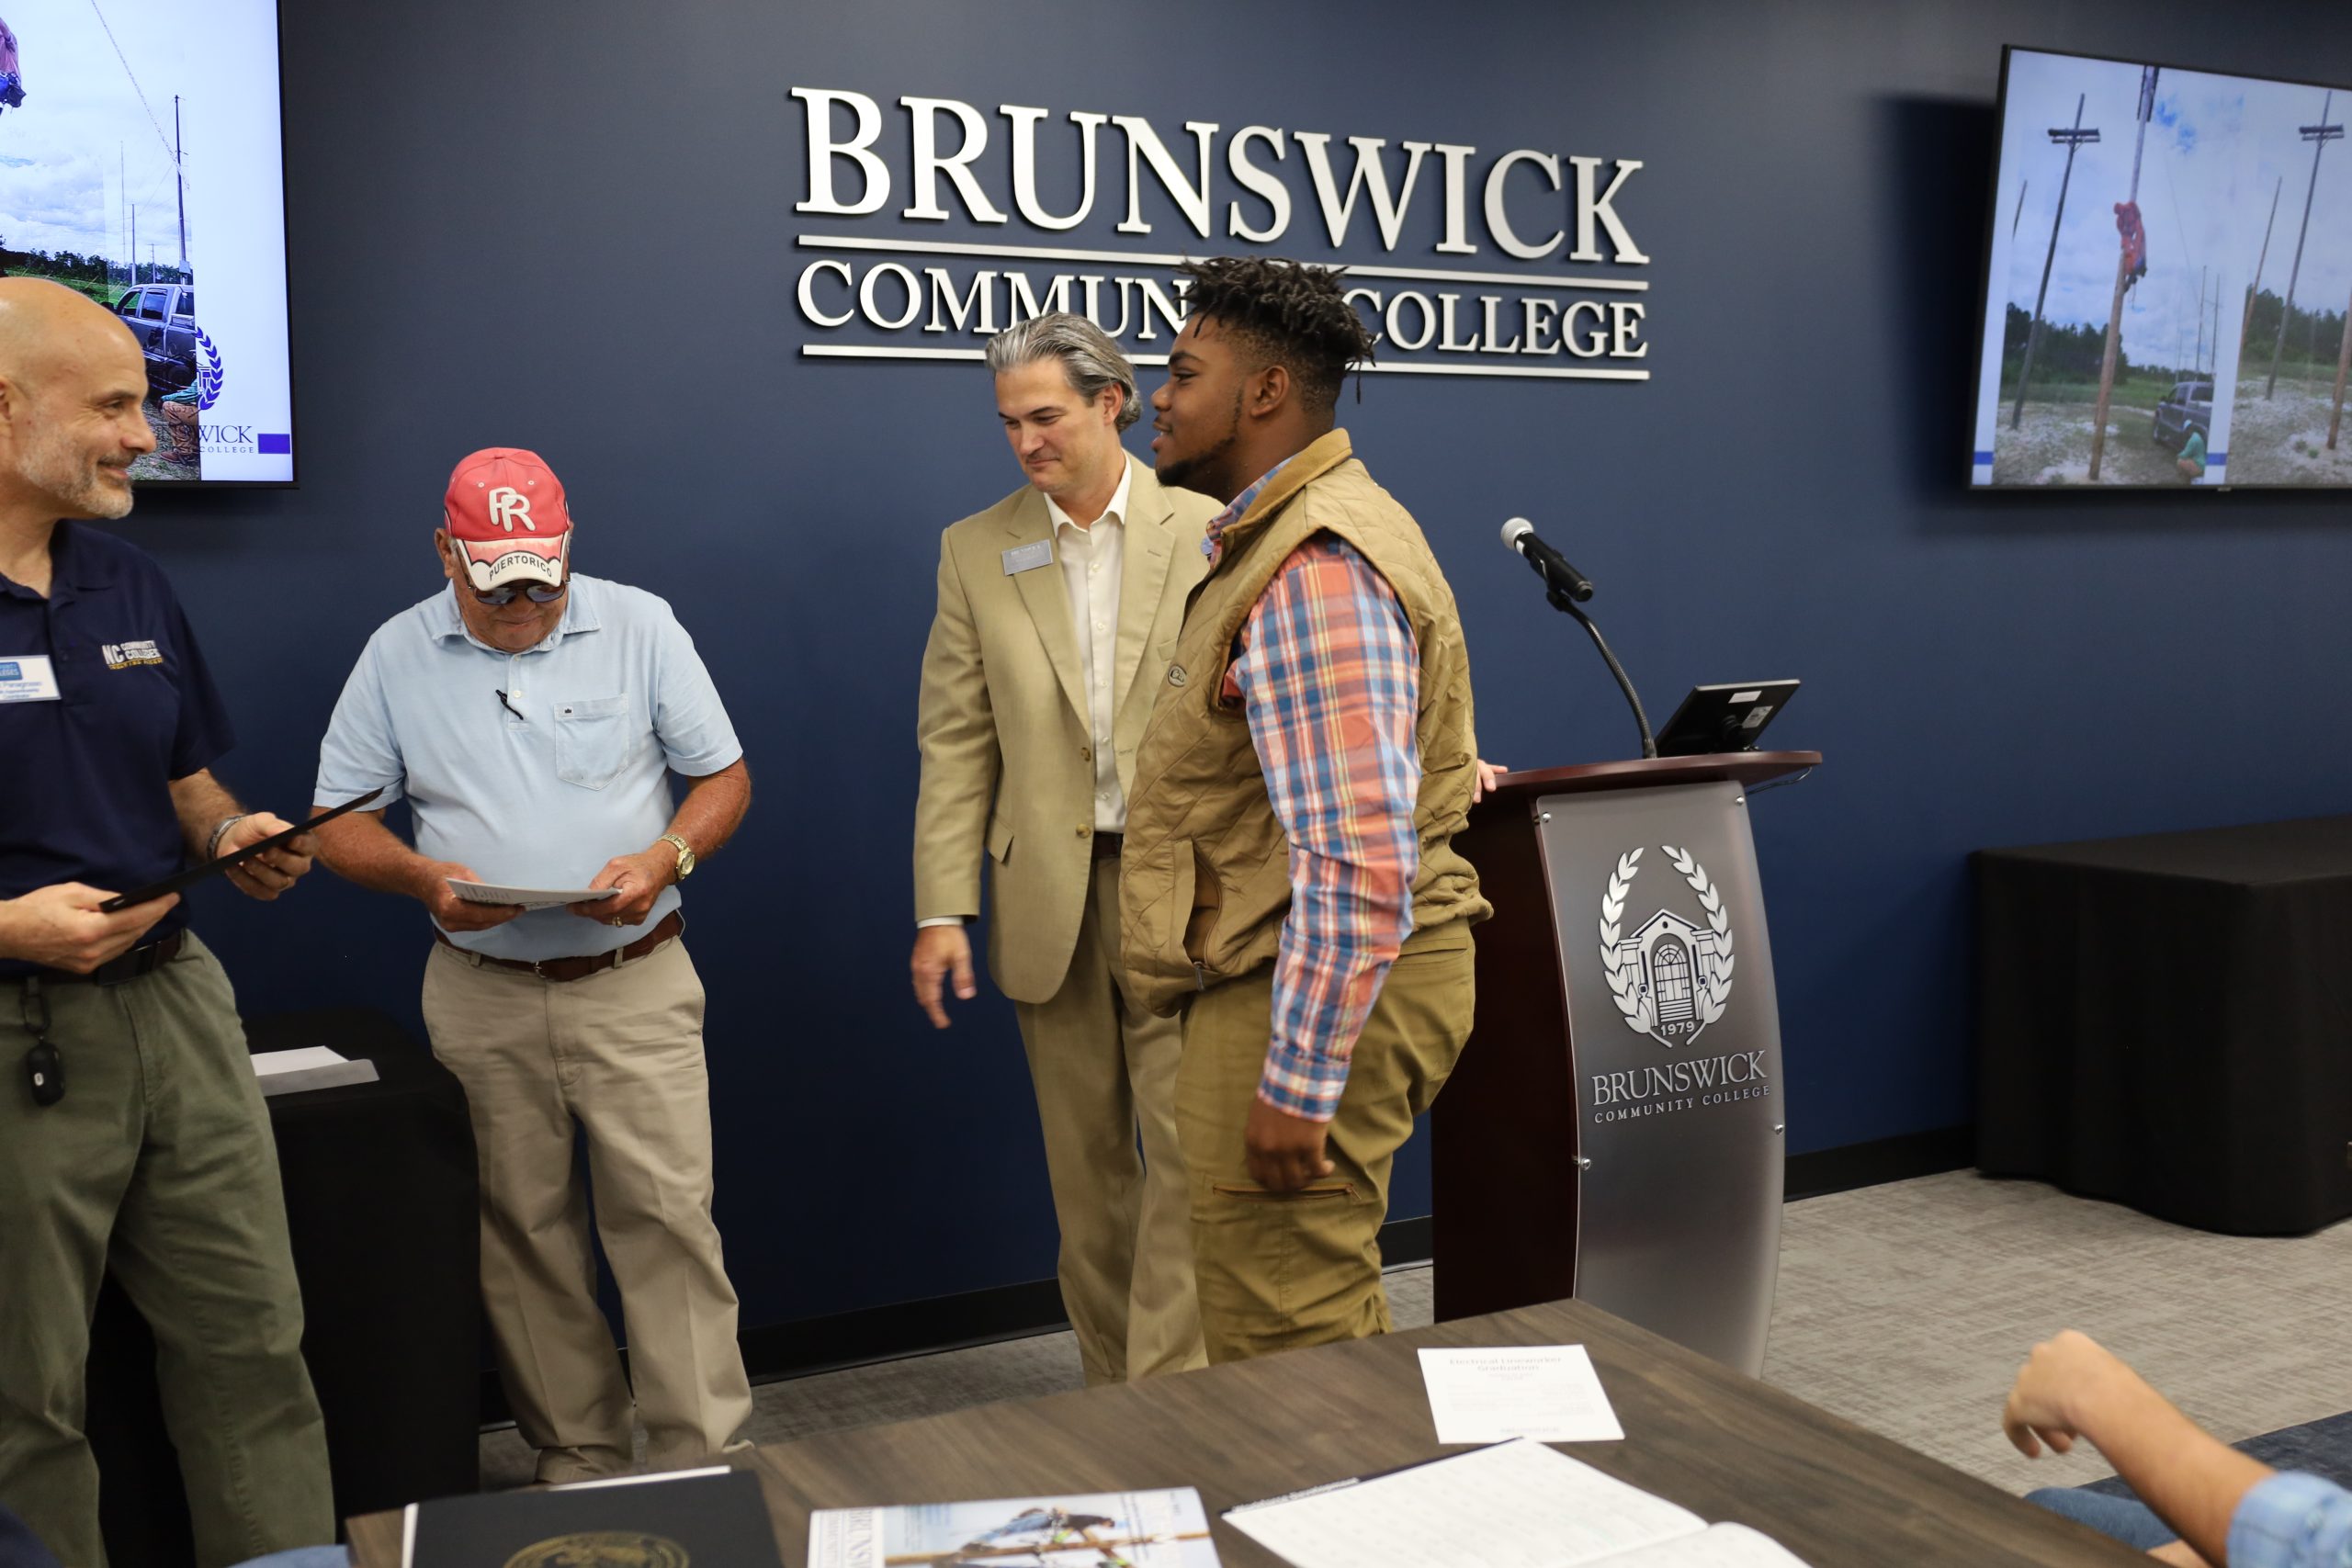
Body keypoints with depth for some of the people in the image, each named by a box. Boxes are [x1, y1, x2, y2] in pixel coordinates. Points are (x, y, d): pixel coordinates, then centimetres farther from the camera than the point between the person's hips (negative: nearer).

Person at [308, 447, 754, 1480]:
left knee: (669, 1217, -5)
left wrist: (666, 858, -15)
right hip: (483, 997, 2)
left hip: (636, 982, -1)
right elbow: (339, 823, 6)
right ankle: (576, 1461, 19)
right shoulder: (397, 656, 3)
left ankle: (703, 1462, 3)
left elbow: (723, 777, 4)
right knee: (523, 1233, 6)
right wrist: (424, 877, -14)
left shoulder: (640, 627, 0)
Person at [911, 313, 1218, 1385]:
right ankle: (1111, 1387, 23)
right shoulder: (977, 550, 6)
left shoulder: (1206, 529, 0)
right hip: (1049, 895, 2)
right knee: (1085, 1159, 10)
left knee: (1182, 1143, -5)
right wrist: (941, 907, -2)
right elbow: (955, 742, 3)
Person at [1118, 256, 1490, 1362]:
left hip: (1320, 995, -11)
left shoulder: (1314, 572, -21)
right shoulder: (1275, 538, 15)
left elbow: (1360, 863, -27)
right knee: (1323, 1318, 21)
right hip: (1280, 980, 11)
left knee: (1283, 1346, -2)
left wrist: (1299, 1080, -25)